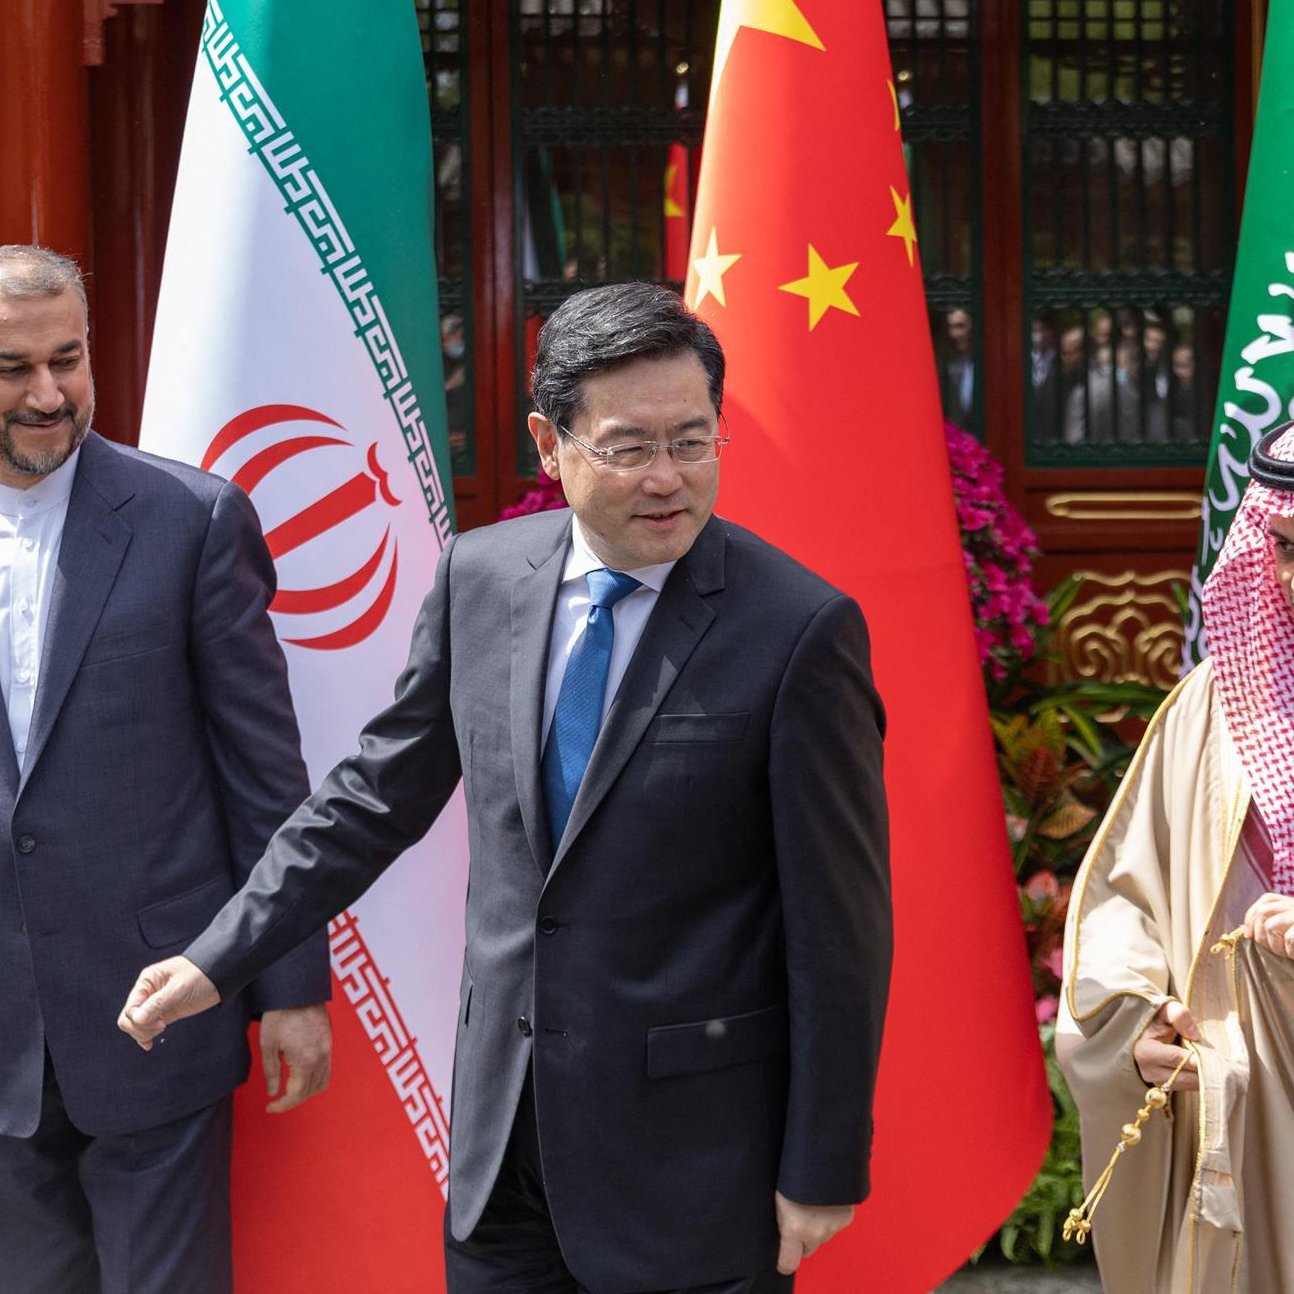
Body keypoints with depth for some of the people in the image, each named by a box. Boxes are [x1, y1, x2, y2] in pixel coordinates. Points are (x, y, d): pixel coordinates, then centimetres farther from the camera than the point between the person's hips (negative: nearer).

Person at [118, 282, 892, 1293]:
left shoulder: (799, 628, -15)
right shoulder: (480, 576, 0)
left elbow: (840, 926, -11)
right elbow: (387, 789, 12)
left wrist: (824, 1170, -8)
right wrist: (220, 958, 11)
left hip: (693, 1142, -4)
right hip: (503, 1126, 5)